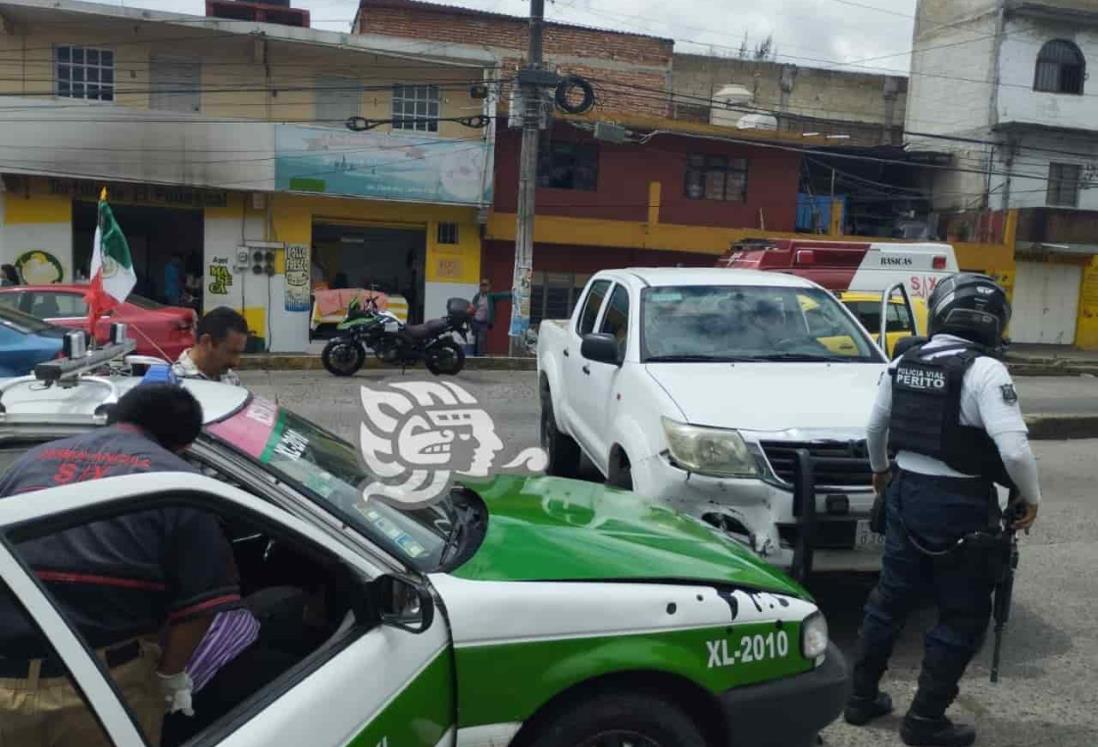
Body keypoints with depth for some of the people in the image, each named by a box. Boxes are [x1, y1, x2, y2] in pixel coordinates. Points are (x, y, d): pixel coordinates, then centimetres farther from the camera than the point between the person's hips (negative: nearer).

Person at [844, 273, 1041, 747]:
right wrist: (1030, 497, -6)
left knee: (890, 598, 18)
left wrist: (879, 468, 33)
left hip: (906, 492, 7)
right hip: (959, 504, -6)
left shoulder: (903, 364, 4)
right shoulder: (984, 370, -17)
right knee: (962, 616, 9)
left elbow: (876, 427, 16)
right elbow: (1014, 449, -23)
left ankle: (862, 698, 28)